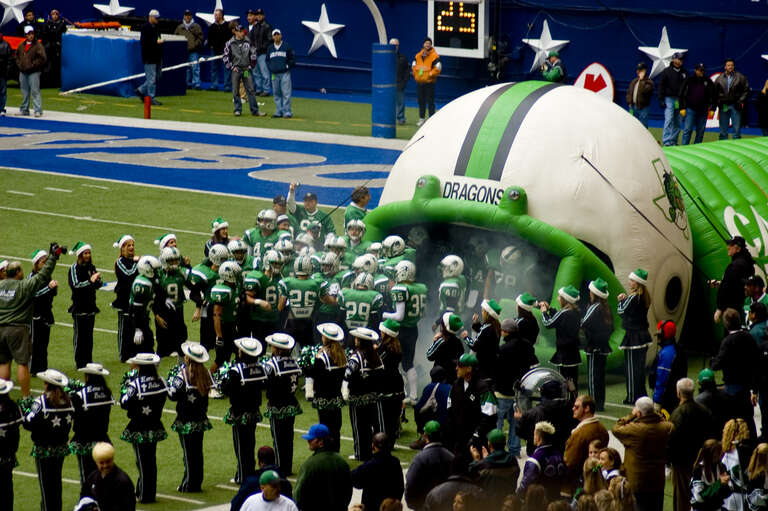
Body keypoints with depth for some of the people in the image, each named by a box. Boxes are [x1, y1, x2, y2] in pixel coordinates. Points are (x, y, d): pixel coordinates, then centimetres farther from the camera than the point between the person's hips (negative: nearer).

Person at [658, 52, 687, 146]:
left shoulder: (684, 72, 10)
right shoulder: (667, 71, 1)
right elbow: (661, 86, 0)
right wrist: (661, 100, -7)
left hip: (680, 100, 4)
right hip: (669, 99, -4)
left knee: (678, 122, 5)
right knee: (669, 120, -11)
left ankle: (674, 141, 11)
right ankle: (666, 141, -12)